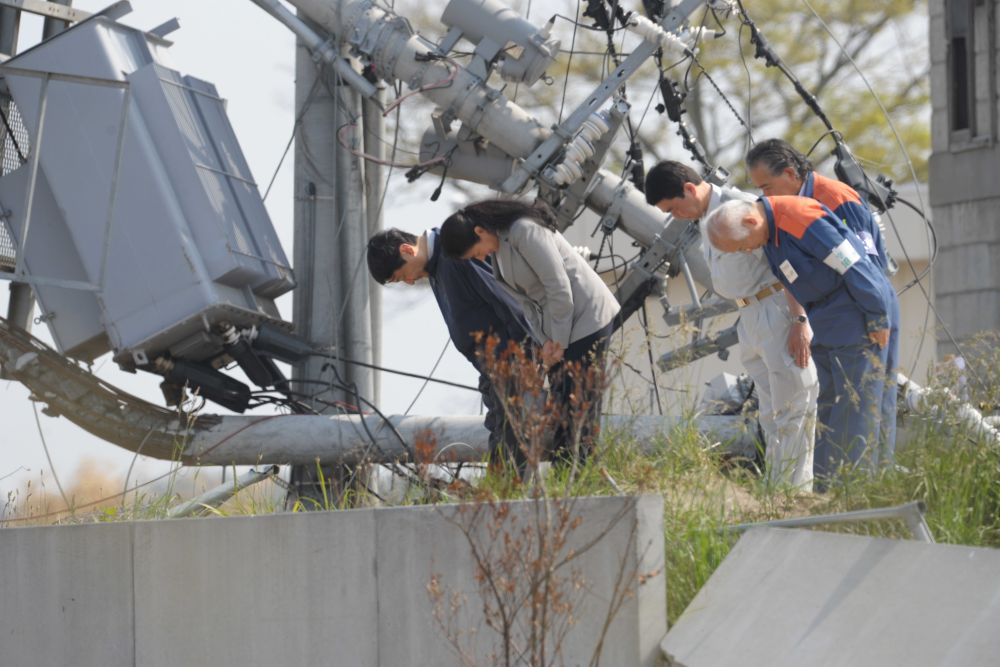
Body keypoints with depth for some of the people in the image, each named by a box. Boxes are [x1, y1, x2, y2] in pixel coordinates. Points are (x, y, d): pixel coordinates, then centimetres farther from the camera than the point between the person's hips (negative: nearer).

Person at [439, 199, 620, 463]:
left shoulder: (525, 231, -21)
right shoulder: (498, 245, 7)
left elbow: (559, 287, -22)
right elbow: (526, 298, 7)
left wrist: (558, 341, -14)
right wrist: (546, 341, -5)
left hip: (586, 319, -9)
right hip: (558, 329, 9)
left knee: (579, 407, -10)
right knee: (560, 408, 6)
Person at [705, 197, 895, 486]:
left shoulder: (801, 219, -26)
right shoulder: (771, 227, 4)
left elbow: (852, 265, -24)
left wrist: (877, 318, -19)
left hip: (856, 314, -9)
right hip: (823, 319, 9)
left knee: (856, 401, -6)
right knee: (821, 397, 7)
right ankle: (818, 479, 9)